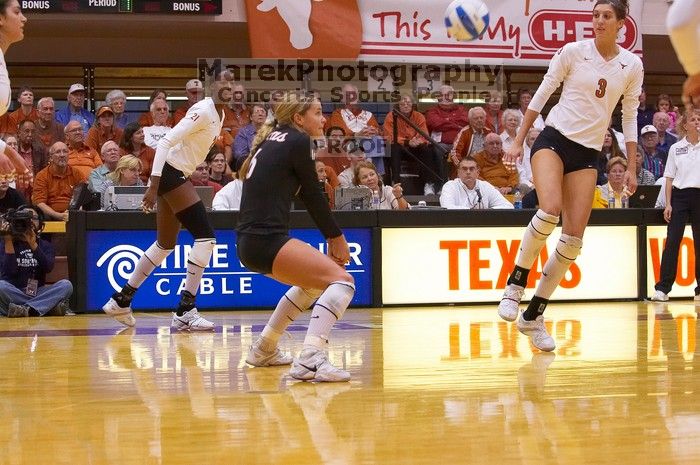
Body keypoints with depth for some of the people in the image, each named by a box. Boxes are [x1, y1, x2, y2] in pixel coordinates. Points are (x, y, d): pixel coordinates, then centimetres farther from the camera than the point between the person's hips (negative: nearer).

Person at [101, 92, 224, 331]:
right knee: (206, 237, -13)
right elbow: (166, 142, -22)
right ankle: (185, 312, -13)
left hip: (175, 175, 10)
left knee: (166, 244, 17)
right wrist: (153, 186, -27)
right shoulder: (203, 112, -17)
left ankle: (120, 300, 27)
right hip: (171, 173, -10)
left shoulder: (216, 114, 11)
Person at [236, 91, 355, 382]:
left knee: (314, 279, 32)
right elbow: (313, 195, 0)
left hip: (248, 242, 10)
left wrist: (330, 237, 21)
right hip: (267, 240, -10)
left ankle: (264, 349, 35)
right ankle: (310, 361, -31)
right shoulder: (297, 141, -4)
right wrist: (336, 237, 11)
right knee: (341, 280, -14)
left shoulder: (272, 141, 21)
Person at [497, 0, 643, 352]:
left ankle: (533, 316, 6)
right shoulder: (573, 52, -4)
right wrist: (518, 141, 1)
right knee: (550, 210, -30)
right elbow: (541, 95, 2)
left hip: (588, 154, 3)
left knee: (574, 239, -4)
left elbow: (630, 117, 11)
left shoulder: (632, 65, 4)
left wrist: (631, 168, 8)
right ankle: (515, 283, -10)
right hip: (554, 139, -3)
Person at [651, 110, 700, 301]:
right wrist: (668, 204, 1)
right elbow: (669, 178, 7)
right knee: (672, 241, -7)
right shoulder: (675, 148, 7)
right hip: (680, 196, 0)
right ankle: (662, 288, -8)